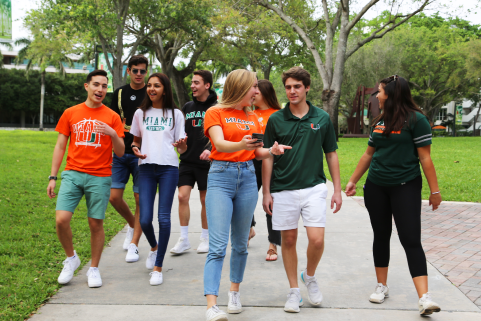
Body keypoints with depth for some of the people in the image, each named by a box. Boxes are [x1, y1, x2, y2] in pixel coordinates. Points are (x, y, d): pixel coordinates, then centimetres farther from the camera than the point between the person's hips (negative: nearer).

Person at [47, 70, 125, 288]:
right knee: (61, 219, -12)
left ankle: (94, 269, 20)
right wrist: (52, 177, 6)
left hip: (100, 177, -1)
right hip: (72, 174, 1)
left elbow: (120, 153, 2)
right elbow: (60, 146, 11)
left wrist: (113, 134, -17)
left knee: (96, 224, 2)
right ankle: (71, 258, 14)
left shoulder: (112, 117, 5)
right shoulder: (70, 113, 9)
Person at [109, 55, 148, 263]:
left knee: (140, 198, -3)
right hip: (121, 152, 3)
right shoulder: (120, 93, 11)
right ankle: (132, 224, 28)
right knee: (114, 196, -1)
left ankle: (134, 244, 5)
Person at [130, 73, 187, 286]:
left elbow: (182, 148, 8)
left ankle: (158, 268, 3)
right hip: (146, 167, 2)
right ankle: (154, 248, 29)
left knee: (164, 218, -8)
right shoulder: (140, 113, 14)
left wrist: (182, 145, -16)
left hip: (168, 167, -2)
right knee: (145, 219, -6)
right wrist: (135, 149, 0)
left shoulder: (175, 114, 9)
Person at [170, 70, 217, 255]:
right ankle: (184, 239, 5)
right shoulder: (187, 107, 11)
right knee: (183, 197, -3)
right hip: (187, 160, 4)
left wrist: (211, 149, -22)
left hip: (206, 162, -4)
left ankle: (205, 238, 19)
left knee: (205, 200, 5)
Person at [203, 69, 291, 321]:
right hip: (220, 177, -5)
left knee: (240, 243, 11)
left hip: (247, 177, 5)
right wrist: (240, 145, -36)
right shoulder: (215, 112, -1)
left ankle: (234, 292, 27)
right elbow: (219, 143, -17)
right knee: (217, 246, -12)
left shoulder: (252, 118, 16)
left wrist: (272, 150, -4)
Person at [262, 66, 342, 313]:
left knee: (317, 239, -9)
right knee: (288, 240, 7)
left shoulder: (322, 118, 3)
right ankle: (294, 291, 21)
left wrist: (337, 189, 5)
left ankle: (310, 276, 21)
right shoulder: (276, 120, 1)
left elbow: (331, 154, 9)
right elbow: (267, 157, 4)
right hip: (283, 190, 0)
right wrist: (266, 192, 1)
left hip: (313, 188, 0)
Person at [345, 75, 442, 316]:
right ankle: (381, 287, 23)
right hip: (376, 187, 6)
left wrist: (435, 190, -11)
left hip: (406, 187, -6)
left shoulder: (415, 120, -9)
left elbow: (425, 157, -11)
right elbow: (369, 154, 18)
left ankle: (424, 297, -13)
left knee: (411, 240, -11)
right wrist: (353, 180, 18)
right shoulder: (379, 122, 10)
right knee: (381, 236, 11)